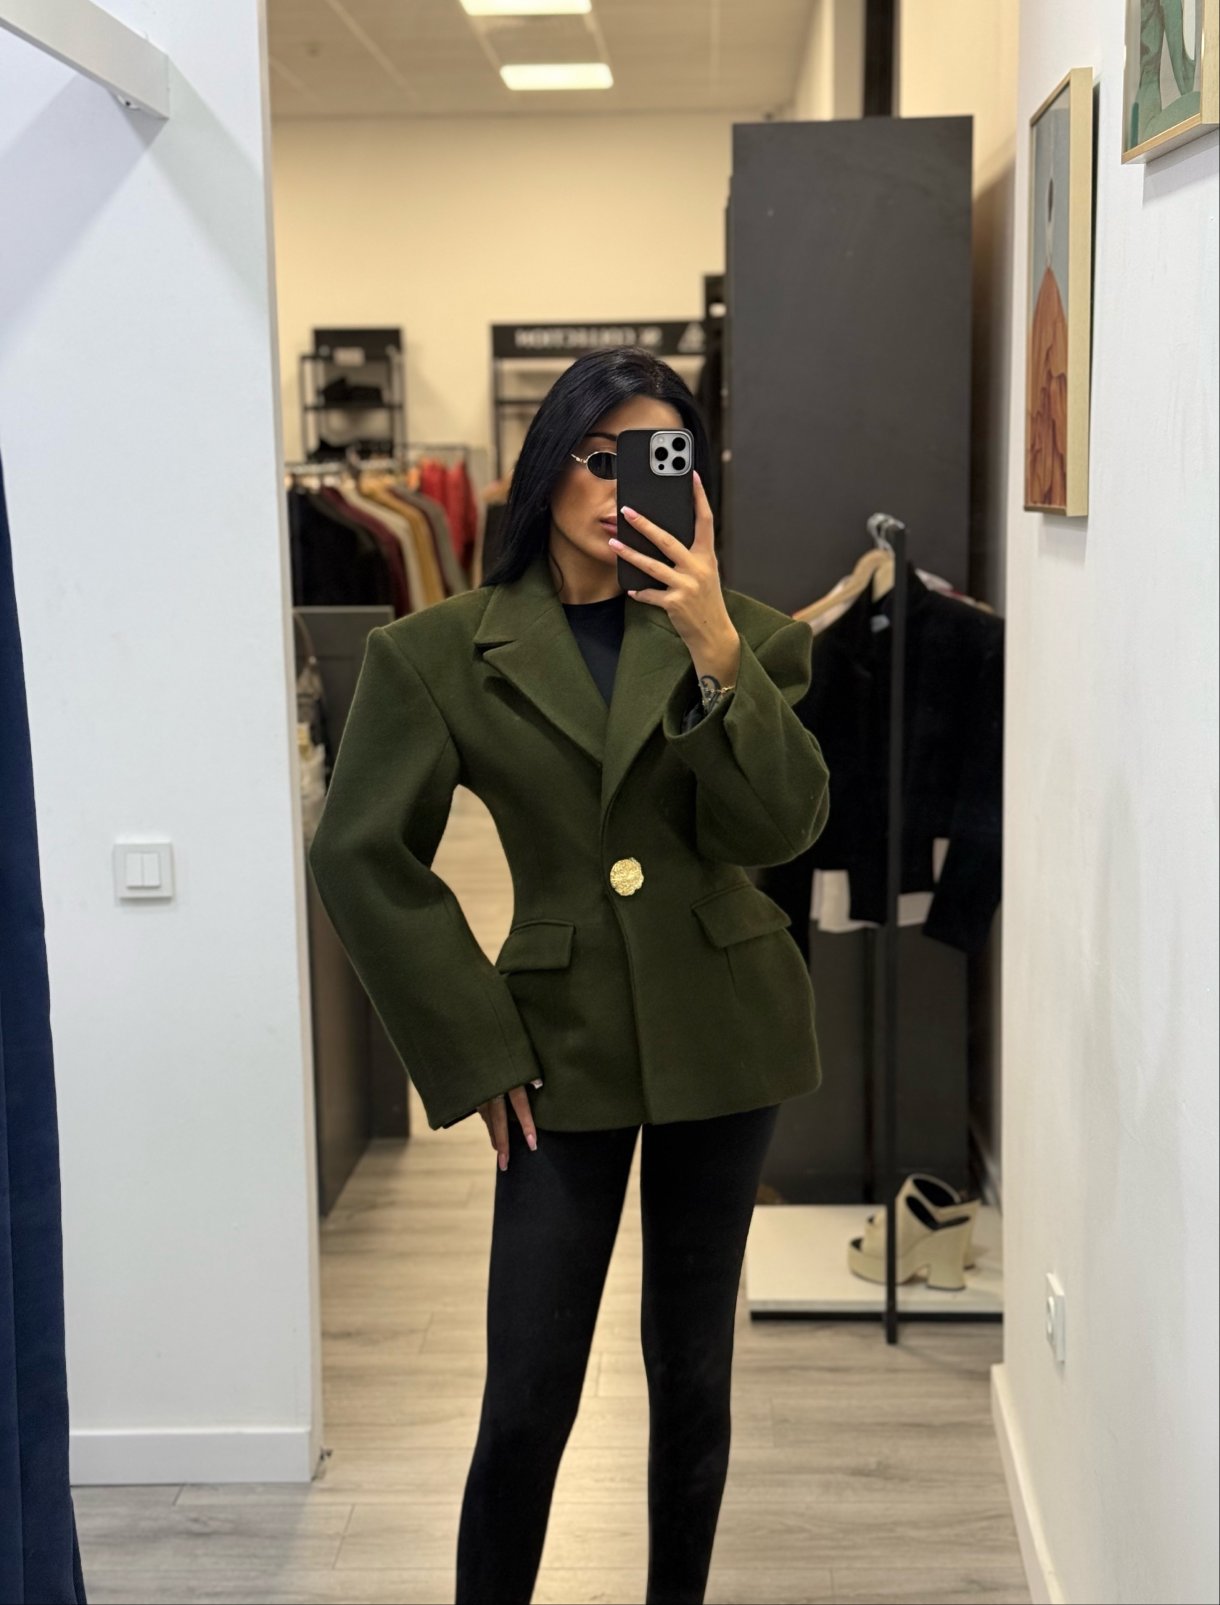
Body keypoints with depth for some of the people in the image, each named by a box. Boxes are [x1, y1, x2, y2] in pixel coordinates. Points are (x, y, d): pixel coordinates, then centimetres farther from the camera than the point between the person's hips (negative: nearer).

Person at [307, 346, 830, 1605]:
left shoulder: (735, 634, 0)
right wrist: (474, 1050, -5)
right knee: (527, 1400, -1)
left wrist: (716, 648, -23)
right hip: (564, 1049, -2)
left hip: (720, 1034, 2)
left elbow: (779, 825, -10)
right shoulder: (443, 652, -5)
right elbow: (361, 857, -4)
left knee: (693, 1373, 13)